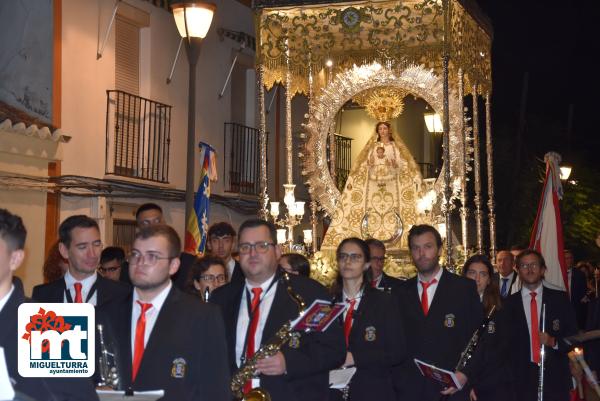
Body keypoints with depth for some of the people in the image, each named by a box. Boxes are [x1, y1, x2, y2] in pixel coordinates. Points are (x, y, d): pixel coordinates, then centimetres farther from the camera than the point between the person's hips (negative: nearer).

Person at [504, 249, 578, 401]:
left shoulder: (560, 299, 4)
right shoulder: (509, 303, 4)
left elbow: (574, 335, 4)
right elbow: (505, 342, 6)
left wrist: (554, 342, -14)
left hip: (555, 377, 0)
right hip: (522, 377, 0)